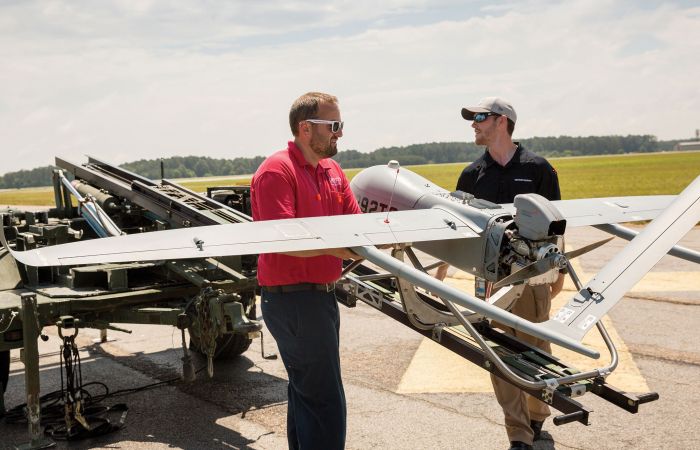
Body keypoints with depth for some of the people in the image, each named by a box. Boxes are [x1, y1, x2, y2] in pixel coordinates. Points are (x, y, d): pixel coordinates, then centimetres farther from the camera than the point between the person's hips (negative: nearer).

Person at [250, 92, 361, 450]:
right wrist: (332, 247, -32)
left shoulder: (331, 170, 13)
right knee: (325, 402, -7)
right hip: (294, 300, -10)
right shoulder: (277, 171, -14)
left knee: (306, 391, 20)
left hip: (321, 296, 10)